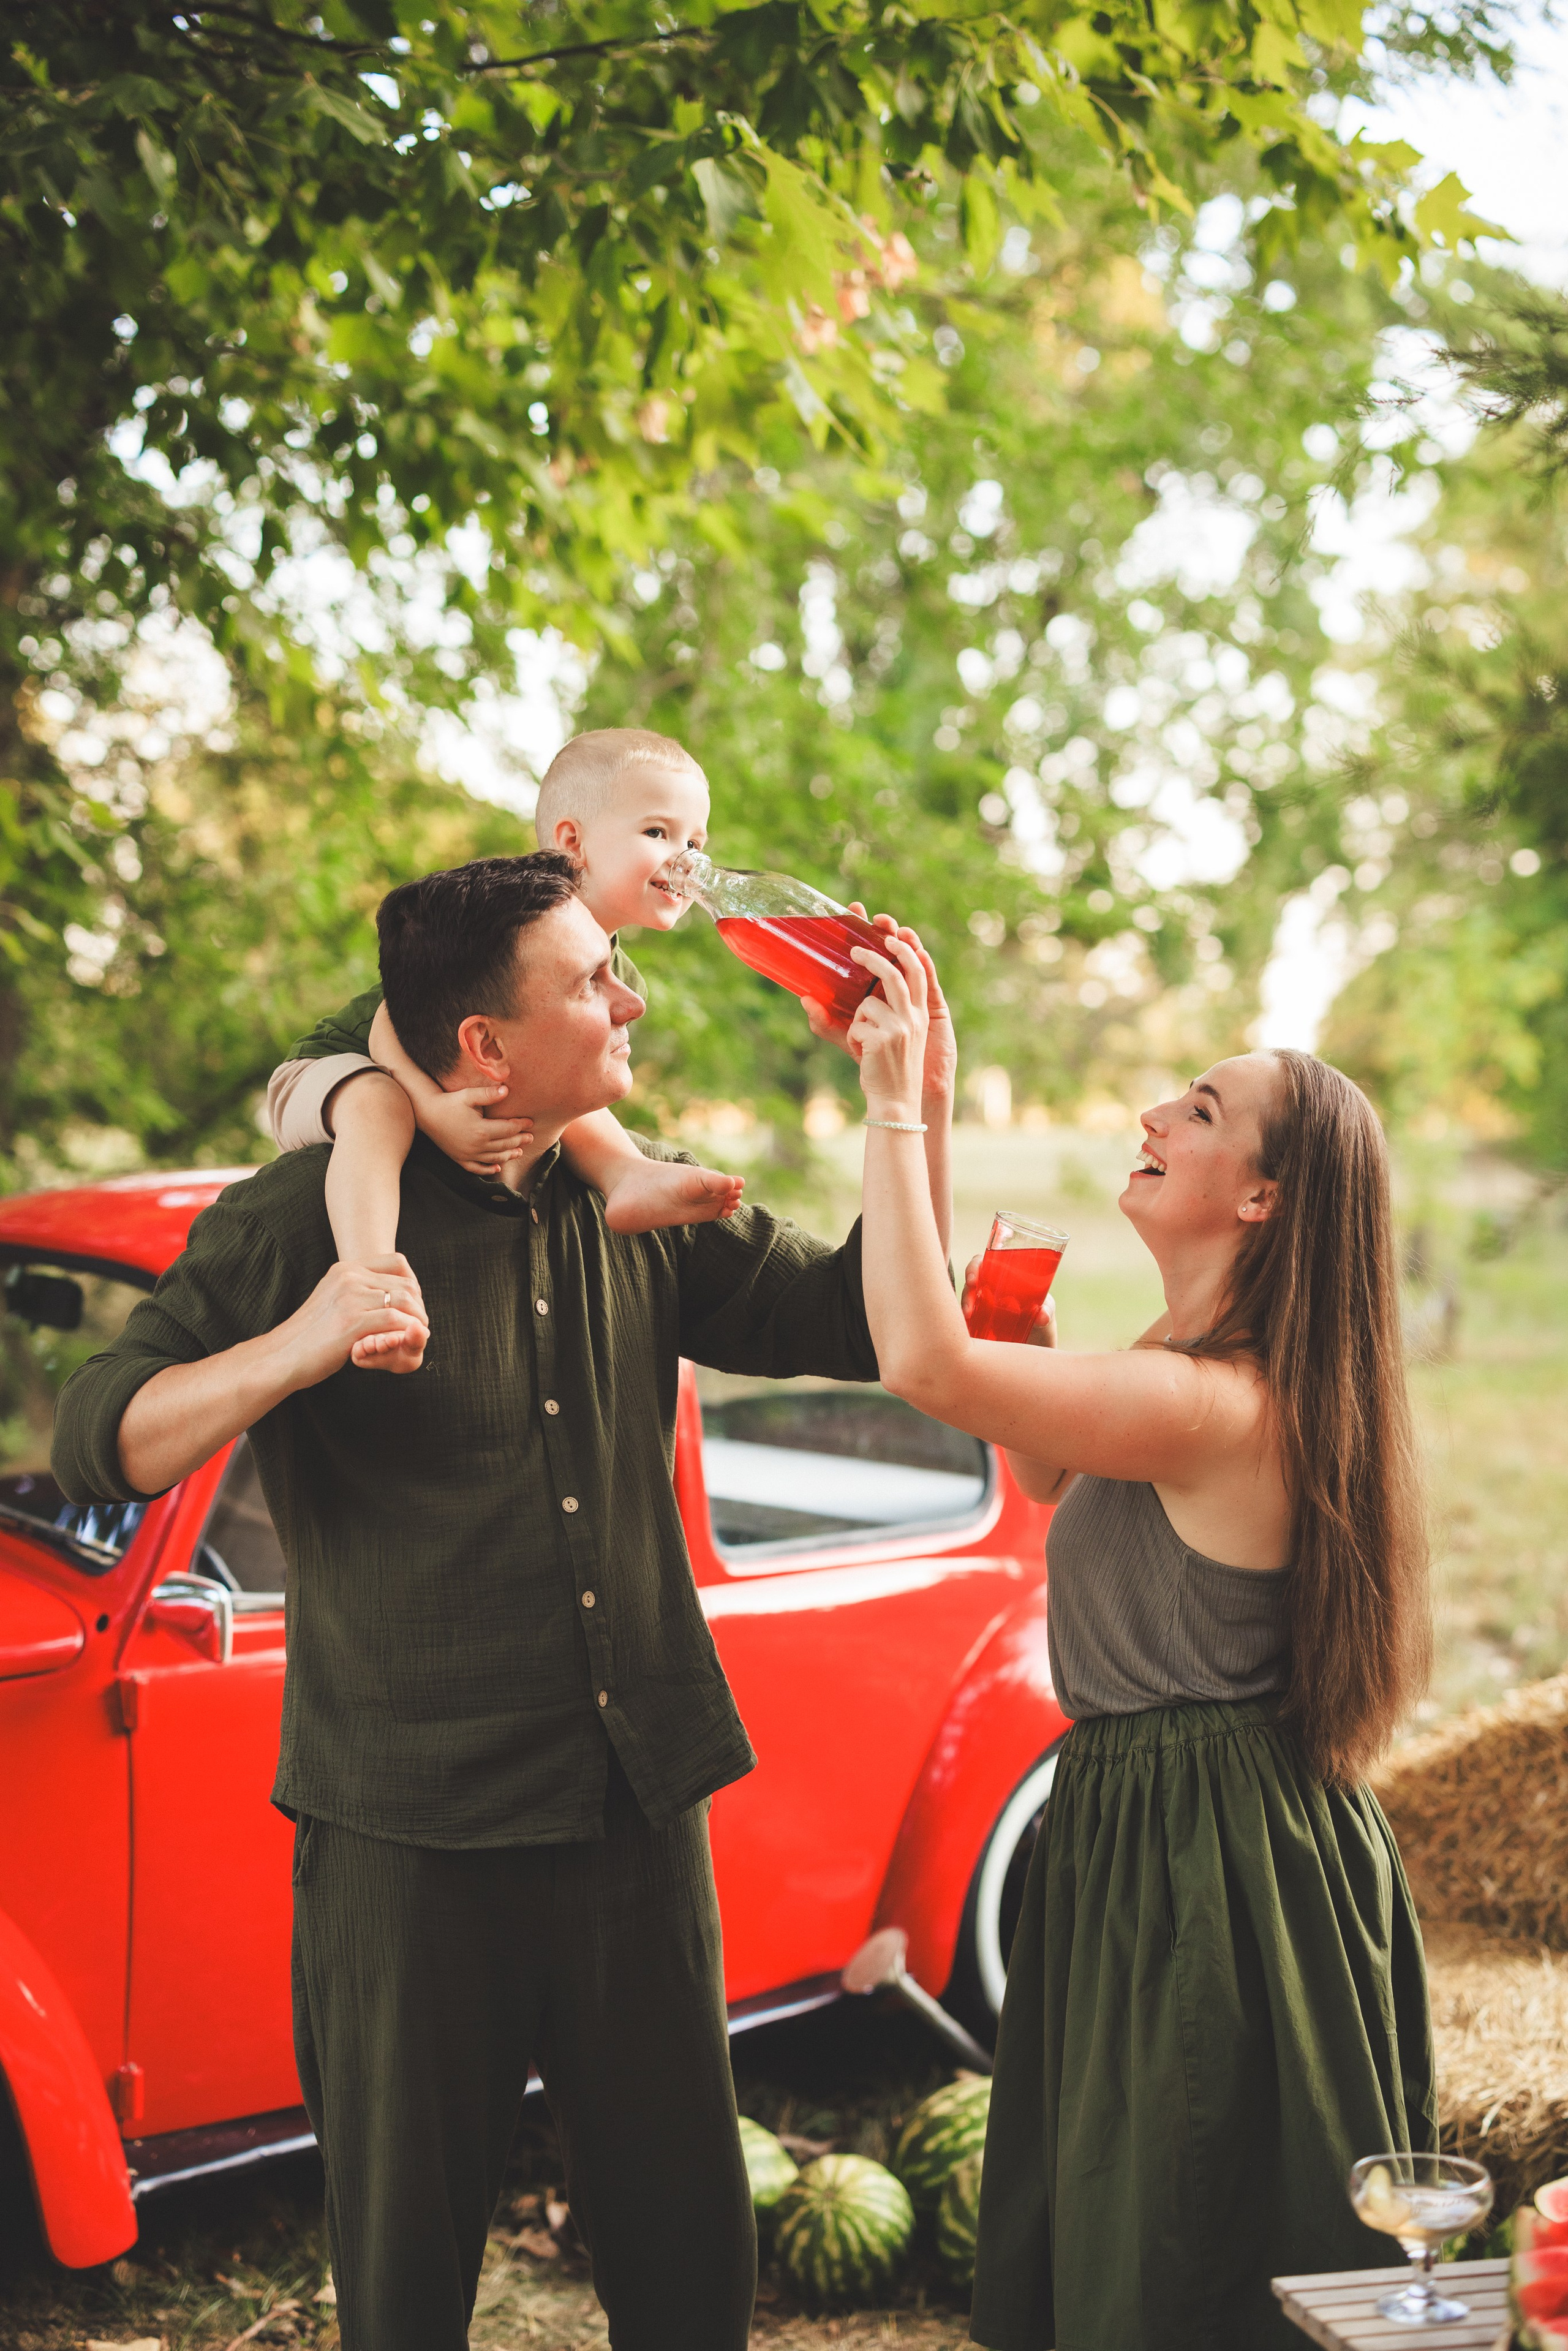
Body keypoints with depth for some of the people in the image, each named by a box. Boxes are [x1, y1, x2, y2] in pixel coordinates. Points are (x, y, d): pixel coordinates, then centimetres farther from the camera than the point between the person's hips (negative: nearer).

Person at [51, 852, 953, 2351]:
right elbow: (96, 1449, -13)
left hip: (639, 1808, 4)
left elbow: (859, 1322, 9)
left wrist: (920, 1109, -4)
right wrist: (293, 1352, -30)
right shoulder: (306, 1220, -8)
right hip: (413, 1836, -4)